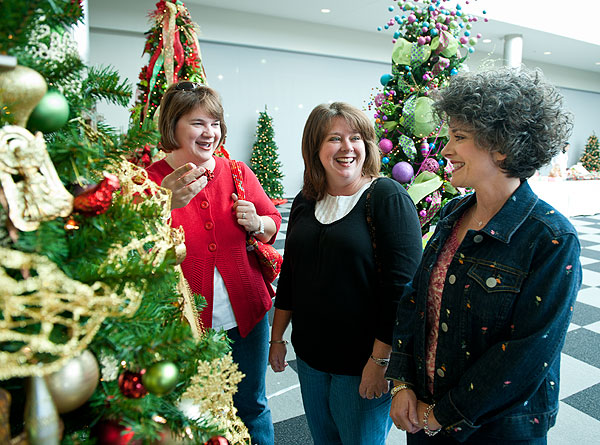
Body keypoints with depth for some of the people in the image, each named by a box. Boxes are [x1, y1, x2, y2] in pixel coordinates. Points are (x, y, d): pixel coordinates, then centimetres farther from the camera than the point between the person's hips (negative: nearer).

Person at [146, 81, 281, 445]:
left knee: (252, 405, 21)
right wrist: (166, 203, -37)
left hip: (246, 315, 3)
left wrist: (257, 224, -11)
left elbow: (274, 221, 11)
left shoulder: (237, 172, 1)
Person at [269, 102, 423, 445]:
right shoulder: (305, 202, 5)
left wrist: (380, 361, -18)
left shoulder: (388, 197, -14)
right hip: (310, 356, 6)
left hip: (363, 364, -5)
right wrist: (277, 338, 15)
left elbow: (402, 288, -17)